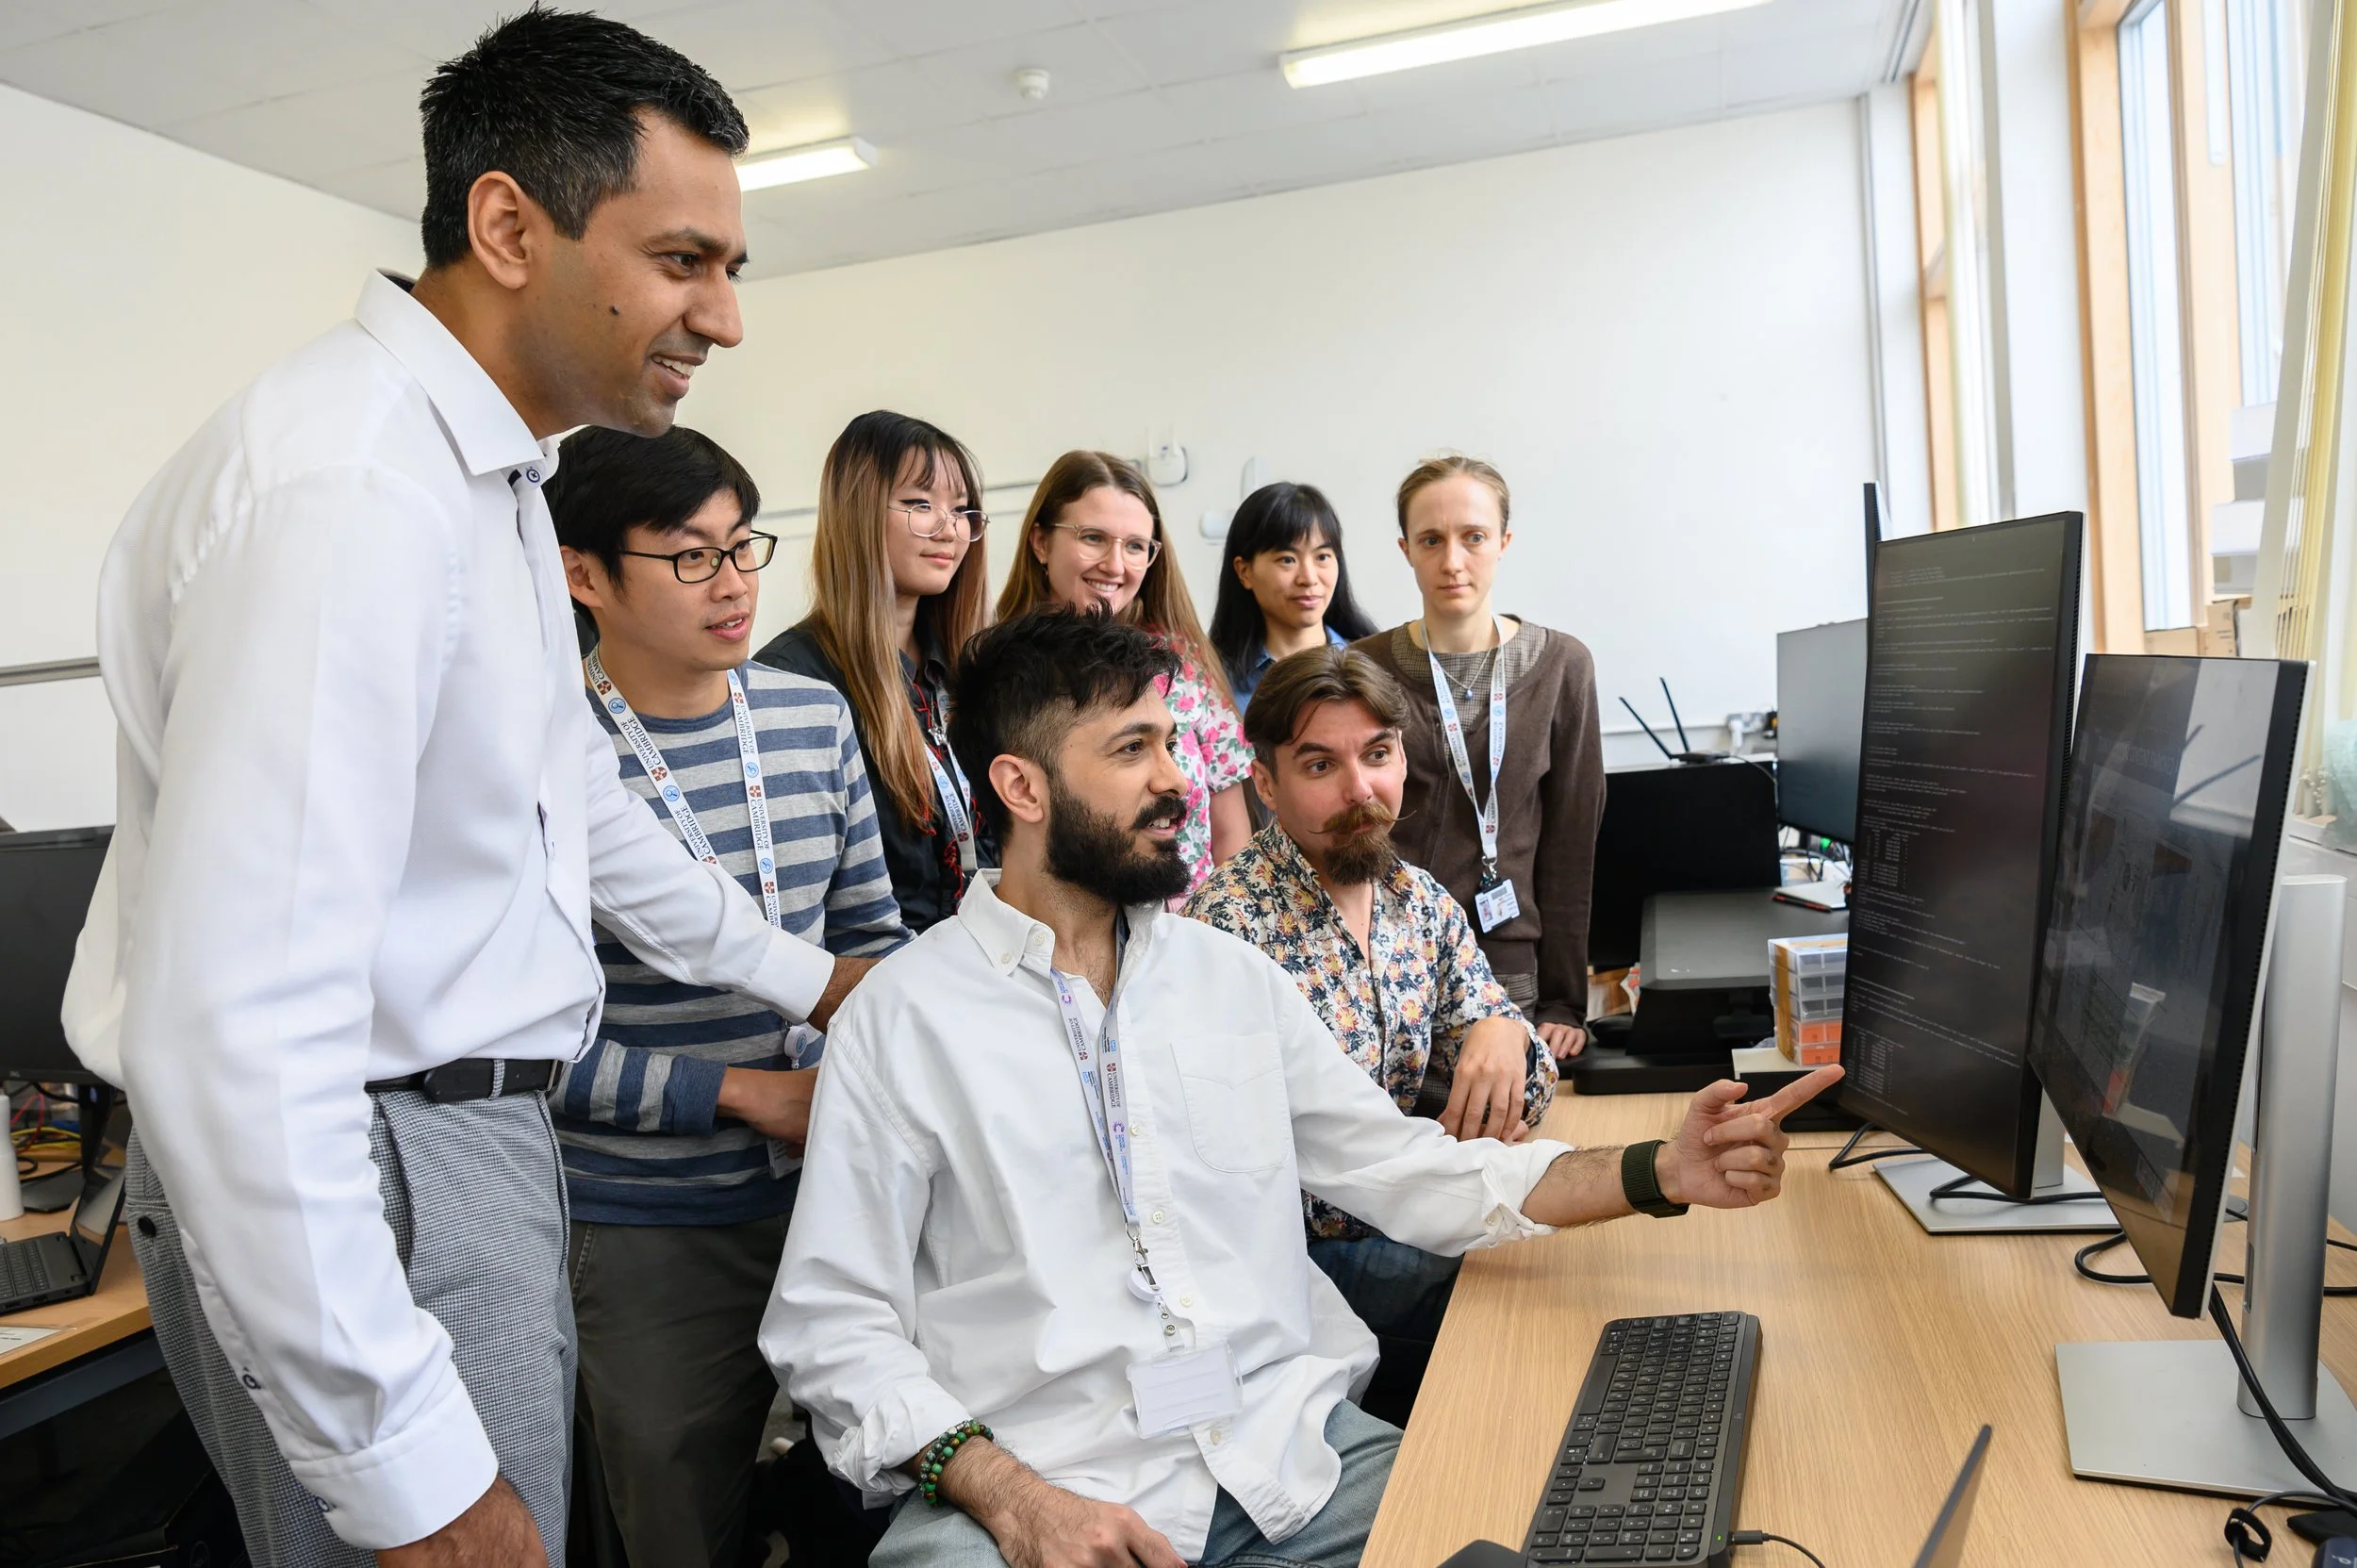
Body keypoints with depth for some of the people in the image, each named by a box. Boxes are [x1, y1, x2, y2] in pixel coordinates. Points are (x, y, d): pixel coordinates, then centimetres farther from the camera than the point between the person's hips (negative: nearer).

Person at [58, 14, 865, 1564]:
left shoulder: (494, 476, 9)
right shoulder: (346, 491, -25)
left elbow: (580, 804, 19)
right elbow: (232, 1034, -29)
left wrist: (810, 976, 23)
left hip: (480, 1134, 10)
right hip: (350, 1181, -9)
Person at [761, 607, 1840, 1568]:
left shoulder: (1232, 976, 11)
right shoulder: (902, 1017, -2)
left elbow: (1407, 1171, 11)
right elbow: (831, 1323, -4)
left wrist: (1661, 1173, 1)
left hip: (1288, 1447, 4)